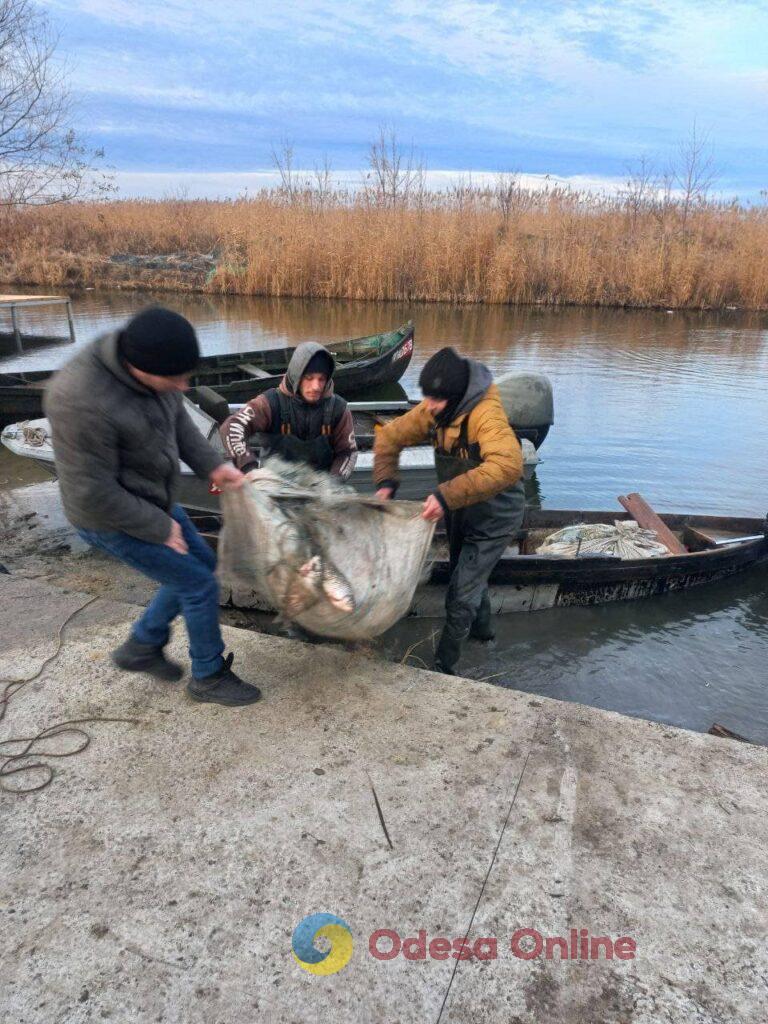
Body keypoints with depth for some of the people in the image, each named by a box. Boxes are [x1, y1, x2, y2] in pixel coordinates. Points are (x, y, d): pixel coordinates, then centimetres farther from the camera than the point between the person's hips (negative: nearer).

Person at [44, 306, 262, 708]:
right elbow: (94, 493, -29)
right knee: (200, 586, 1)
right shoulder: (83, 402, -37)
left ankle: (141, 647, 35)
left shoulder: (145, 358, -11)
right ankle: (209, 676, 25)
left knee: (201, 564, 19)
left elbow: (176, 420, 5)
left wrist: (214, 465, -6)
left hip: (147, 498, 9)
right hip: (115, 518, -8)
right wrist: (160, 528, -16)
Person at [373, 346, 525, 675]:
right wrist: (385, 481, -18)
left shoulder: (486, 414, -36)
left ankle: (443, 666, 17)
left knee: (460, 596, -3)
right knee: (468, 574, 28)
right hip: (459, 512, 8)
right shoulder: (432, 411, -13)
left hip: (493, 517, -8)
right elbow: (390, 436, -3)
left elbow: (508, 465, -52)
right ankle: (482, 628, 55)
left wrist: (448, 495, -56)